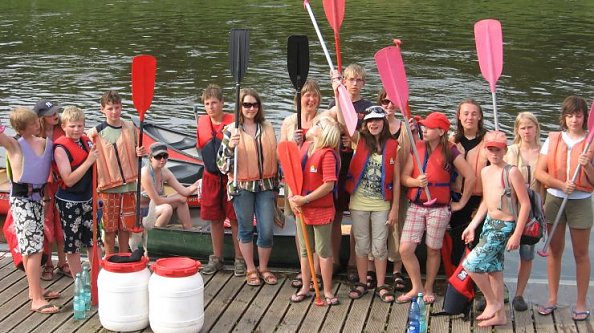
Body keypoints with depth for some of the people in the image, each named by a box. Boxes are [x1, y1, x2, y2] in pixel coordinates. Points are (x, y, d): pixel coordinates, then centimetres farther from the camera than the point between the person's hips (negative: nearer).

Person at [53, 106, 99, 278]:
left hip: (88, 199, 6)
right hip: (69, 203, -6)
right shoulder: (61, 148, -15)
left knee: (93, 239, 13)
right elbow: (69, 180, -21)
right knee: (73, 244, 6)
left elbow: (95, 168, 19)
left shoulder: (86, 141, 4)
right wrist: (89, 161, -23)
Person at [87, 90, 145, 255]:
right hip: (108, 186, -2)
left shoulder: (129, 127, 3)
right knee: (109, 228, 6)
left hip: (129, 185, 3)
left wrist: (139, 153, -9)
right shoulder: (97, 131, -4)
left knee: (126, 226, 12)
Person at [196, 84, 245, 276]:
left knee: (235, 219, 1)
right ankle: (217, 258, 24)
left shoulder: (233, 122, -11)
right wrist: (211, 165, 7)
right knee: (214, 219, 12)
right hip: (211, 177, 5)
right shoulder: (202, 122, 4)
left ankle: (239, 259, 11)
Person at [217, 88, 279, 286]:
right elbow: (222, 164, -7)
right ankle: (251, 270, 23)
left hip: (265, 185, 2)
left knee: (266, 230, 2)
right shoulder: (231, 130, -4)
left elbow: (275, 157, 16)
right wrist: (230, 147, -25)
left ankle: (264, 268, 22)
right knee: (246, 229, 9)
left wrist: (276, 185, 15)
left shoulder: (267, 128, 6)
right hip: (242, 186, -2)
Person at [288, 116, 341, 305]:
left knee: (323, 251, 4)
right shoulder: (304, 147, 5)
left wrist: (305, 199, -19)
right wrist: (292, 197, -3)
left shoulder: (327, 154, -16)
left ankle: (327, 291, 15)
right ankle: (305, 288, 27)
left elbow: (329, 185, -21)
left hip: (321, 210, -7)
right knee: (304, 250, 15)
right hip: (302, 209, 7)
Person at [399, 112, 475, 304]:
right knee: (405, 249, -4)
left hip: (439, 208, -3)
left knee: (433, 250, 7)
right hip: (415, 206, 3)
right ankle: (416, 287, 14)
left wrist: (461, 203, -1)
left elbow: (470, 177, -4)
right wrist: (416, 181, -17)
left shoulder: (450, 152, -4)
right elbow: (404, 176, 5)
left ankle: (428, 289, 24)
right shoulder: (417, 148, 6)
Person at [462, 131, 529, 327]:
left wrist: (517, 235, -17)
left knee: (471, 263, -11)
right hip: (489, 223, 8)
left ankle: (492, 302, 9)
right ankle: (499, 315, 23)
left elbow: (525, 204, -15)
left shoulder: (511, 172, -15)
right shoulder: (485, 171, 9)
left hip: (504, 227, -8)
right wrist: (472, 226, 17)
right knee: (493, 268, 12)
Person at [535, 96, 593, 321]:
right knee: (554, 251, 11)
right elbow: (540, 172, -2)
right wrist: (561, 184, -16)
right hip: (554, 199, 2)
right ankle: (552, 299, 21)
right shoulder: (553, 139, 3)